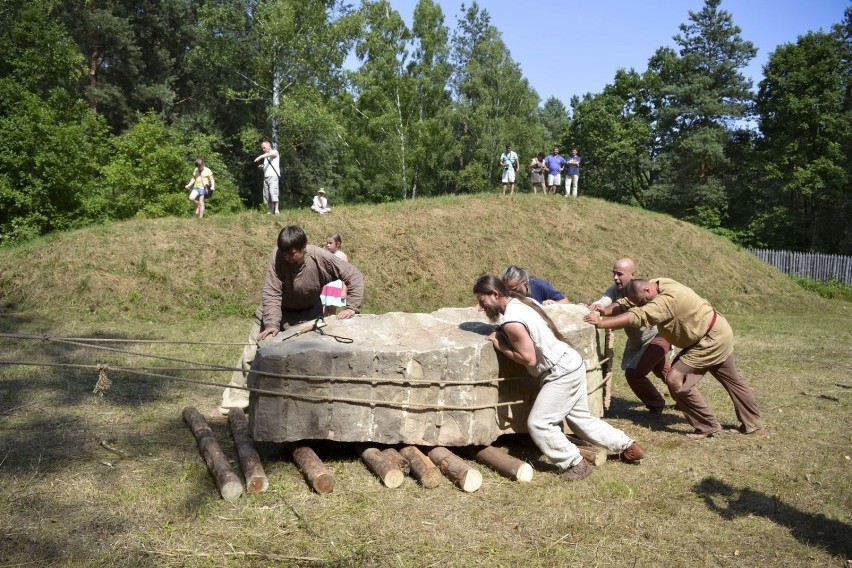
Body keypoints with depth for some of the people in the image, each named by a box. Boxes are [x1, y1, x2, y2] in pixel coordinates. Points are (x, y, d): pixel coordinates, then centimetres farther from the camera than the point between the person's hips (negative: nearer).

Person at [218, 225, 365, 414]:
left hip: (308, 314, 0)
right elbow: (271, 292, -30)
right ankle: (235, 400, 10)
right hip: (274, 311, 0)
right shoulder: (277, 256, -30)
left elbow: (355, 276, -22)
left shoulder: (322, 258, -29)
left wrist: (351, 307, -32)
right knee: (252, 354, -1)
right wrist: (272, 324, -42)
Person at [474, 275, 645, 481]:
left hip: (561, 373, -10)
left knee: (538, 423, -4)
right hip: (572, 364, 10)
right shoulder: (522, 301, 8)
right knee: (582, 419, 22)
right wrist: (503, 336, 5)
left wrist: (500, 346, -10)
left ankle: (576, 464, 6)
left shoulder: (511, 321, -22)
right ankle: (628, 447, 33)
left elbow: (529, 359, -20)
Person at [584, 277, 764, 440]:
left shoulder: (668, 299, -33)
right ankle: (753, 425, 37)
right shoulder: (657, 286, -5)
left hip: (712, 340, -10)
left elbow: (638, 317, -43)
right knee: (733, 381, 21)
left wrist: (601, 323, -45)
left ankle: (707, 426, 1)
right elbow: (627, 304, -6)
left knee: (676, 379, -11)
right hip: (719, 334, 10)